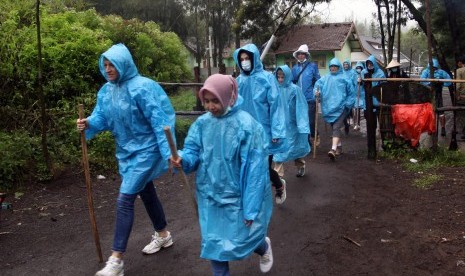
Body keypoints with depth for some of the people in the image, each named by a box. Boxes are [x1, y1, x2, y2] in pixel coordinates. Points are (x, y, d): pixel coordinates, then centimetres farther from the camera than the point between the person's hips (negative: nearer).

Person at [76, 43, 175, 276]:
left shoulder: (143, 87, -20)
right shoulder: (106, 91, 4)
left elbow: (159, 121, -22)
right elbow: (101, 117, 5)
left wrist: (168, 152, -27)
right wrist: (89, 124, -18)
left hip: (146, 150, -8)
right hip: (126, 150, 8)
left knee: (125, 199, -12)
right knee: (146, 193, 20)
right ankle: (163, 235, 41)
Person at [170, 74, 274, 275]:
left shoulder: (247, 126, -18)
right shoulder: (202, 123, -4)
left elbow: (255, 170, -17)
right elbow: (193, 152, 1)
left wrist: (252, 208, -17)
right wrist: (183, 159, -25)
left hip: (238, 197, -4)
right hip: (210, 196, 4)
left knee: (241, 241, 9)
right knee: (212, 243, 12)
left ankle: (264, 246, 44)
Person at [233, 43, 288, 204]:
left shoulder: (267, 78, -8)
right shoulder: (239, 80, 4)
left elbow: (275, 105, -10)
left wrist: (276, 131, -13)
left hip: (264, 132, -4)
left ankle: (279, 185, 37)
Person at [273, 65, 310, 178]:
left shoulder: (294, 89, -11)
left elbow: (301, 108, -10)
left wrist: (301, 125, -14)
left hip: (292, 124, -2)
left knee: (296, 146, 15)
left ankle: (301, 166, 39)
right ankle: (278, 175, 2)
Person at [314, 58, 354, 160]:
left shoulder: (343, 79, 1)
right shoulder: (325, 78, 9)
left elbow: (351, 92, 6)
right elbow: (318, 85, -1)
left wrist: (347, 104, 1)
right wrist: (317, 91, -22)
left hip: (340, 107, -4)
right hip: (329, 107, 4)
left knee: (336, 128, -16)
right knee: (335, 128, 15)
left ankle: (333, 149, -26)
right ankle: (339, 147, 29)